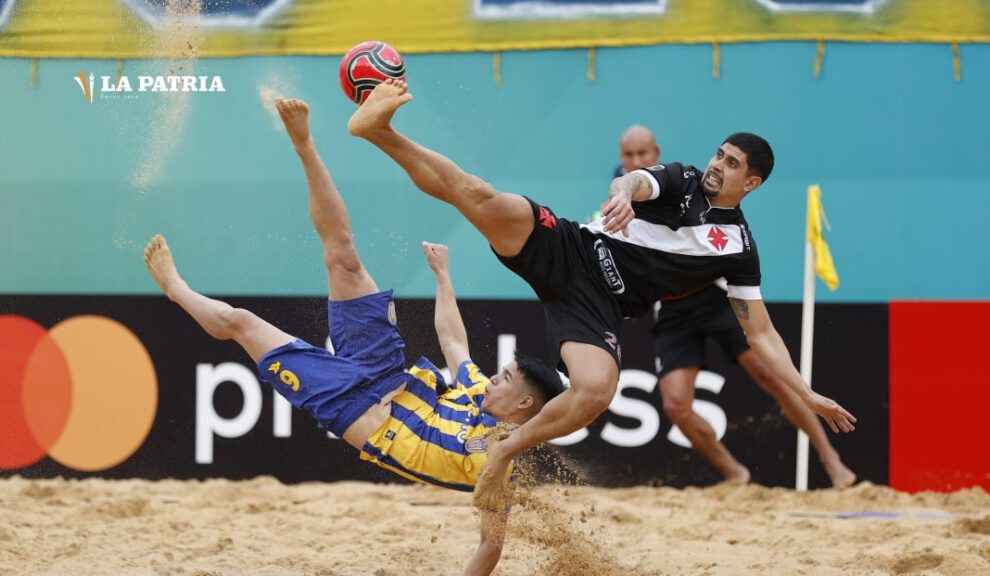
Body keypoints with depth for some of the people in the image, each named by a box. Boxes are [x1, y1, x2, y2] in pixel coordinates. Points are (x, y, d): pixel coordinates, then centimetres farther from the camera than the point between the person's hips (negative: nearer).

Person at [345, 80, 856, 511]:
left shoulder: (738, 248, 13)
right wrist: (624, 193, -41)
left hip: (599, 304, 1)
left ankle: (503, 453, -10)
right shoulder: (681, 182, 10)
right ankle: (379, 129, -30)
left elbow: (760, 332, 15)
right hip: (571, 253, 0)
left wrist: (805, 394, 4)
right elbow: (631, 181, -13)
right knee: (483, 200, -28)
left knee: (595, 391, -32)